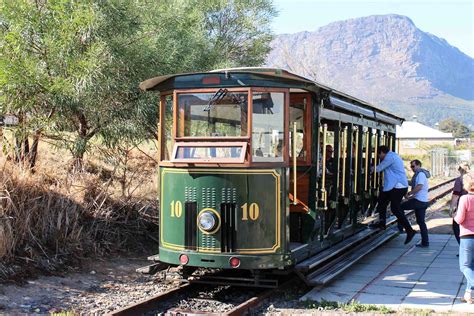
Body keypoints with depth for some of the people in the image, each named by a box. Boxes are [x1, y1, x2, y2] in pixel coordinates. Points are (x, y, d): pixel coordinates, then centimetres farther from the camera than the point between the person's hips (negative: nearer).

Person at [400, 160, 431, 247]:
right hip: (423, 201, 10)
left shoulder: (420, 174, -10)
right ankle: (425, 242, 10)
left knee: (400, 207, -4)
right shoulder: (420, 174, 22)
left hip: (419, 201, -10)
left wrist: (409, 194, -17)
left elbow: (419, 187, -24)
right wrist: (411, 197, 17)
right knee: (421, 222, 10)